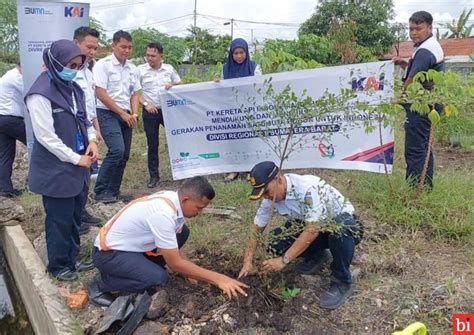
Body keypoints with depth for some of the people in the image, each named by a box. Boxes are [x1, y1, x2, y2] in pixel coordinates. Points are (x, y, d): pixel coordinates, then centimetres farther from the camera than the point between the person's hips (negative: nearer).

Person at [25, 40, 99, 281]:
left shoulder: (73, 89, 7)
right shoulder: (40, 94, -17)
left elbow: (83, 120, 17)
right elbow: (46, 137, -19)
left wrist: (91, 140, -2)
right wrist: (77, 159, -16)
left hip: (78, 167, 7)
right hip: (56, 170, -7)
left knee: (75, 217, 17)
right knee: (60, 220, 6)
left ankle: (71, 259, 33)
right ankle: (58, 265, 25)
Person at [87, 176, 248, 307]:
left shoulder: (172, 198, -7)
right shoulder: (163, 213, -33)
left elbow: (175, 242, 10)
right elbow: (174, 263, -25)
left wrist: (189, 270, 5)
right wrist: (217, 279, -21)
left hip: (133, 245, 8)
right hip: (109, 252, -8)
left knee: (182, 232, -2)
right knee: (158, 278, -28)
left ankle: (145, 269, 9)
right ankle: (100, 286, -6)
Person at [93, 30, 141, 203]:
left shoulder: (132, 68, 11)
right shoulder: (103, 65, -8)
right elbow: (100, 94, -13)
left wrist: (134, 114, -3)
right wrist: (122, 113, -13)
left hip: (126, 115, 7)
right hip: (107, 113, -7)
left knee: (124, 155, 5)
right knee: (117, 150, -21)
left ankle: (113, 192, 18)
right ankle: (100, 192, -8)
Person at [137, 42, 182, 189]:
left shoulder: (169, 69, 3)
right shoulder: (141, 70, -3)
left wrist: (173, 86, -9)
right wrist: (145, 104, -12)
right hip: (150, 112, -1)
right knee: (152, 145, 6)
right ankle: (154, 176, 18)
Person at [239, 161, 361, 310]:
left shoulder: (308, 188, -35)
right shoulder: (271, 195, -12)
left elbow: (312, 230, -37)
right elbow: (257, 227, -3)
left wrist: (284, 260, -37)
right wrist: (248, 261, -9)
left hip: (343, 222, -6)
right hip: (311, 225, 6)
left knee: (339, 229, -41)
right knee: (276, 241, -15)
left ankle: (342, 282, -16)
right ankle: (317, 255, 11)